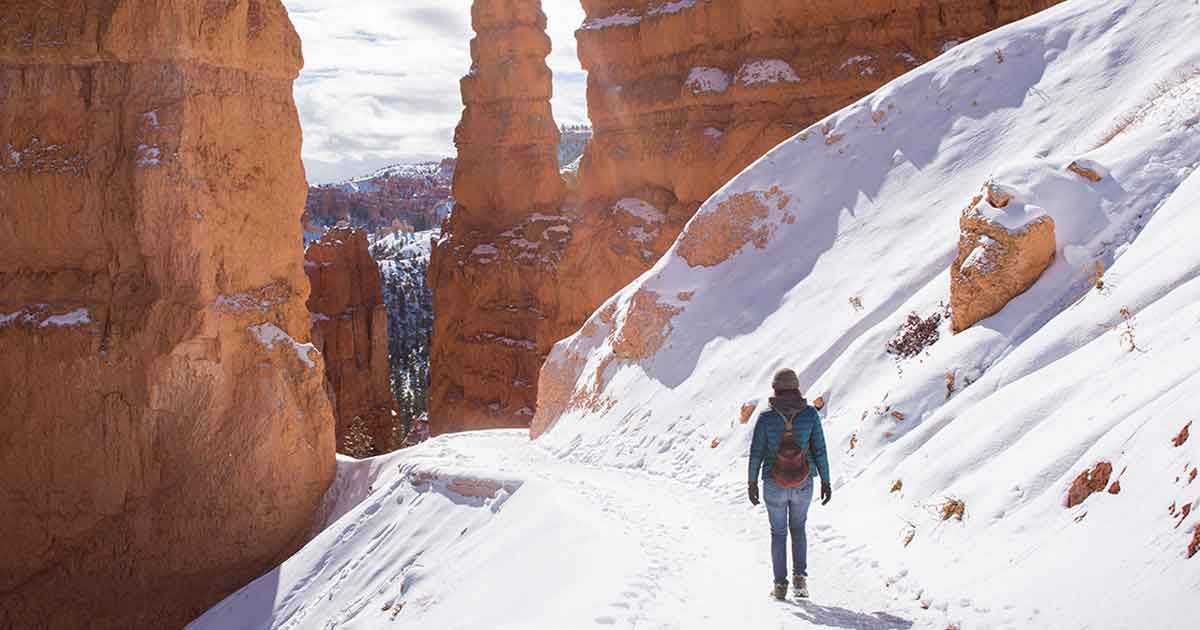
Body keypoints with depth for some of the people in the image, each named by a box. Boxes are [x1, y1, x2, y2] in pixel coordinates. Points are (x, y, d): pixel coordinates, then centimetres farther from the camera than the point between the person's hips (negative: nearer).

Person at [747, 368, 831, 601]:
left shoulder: (766, 417, -12)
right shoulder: (810, 414, -9)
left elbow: (756, 453, -7)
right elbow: (819, 450, -6)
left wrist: (752, 483, 4)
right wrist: (825, 481, 3)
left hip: (774, 485, -1)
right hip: (803, 485, 1)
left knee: (778, 532, 17)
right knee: (798, 528, 24)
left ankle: (780, 584, 17)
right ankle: (800, 576, 11)